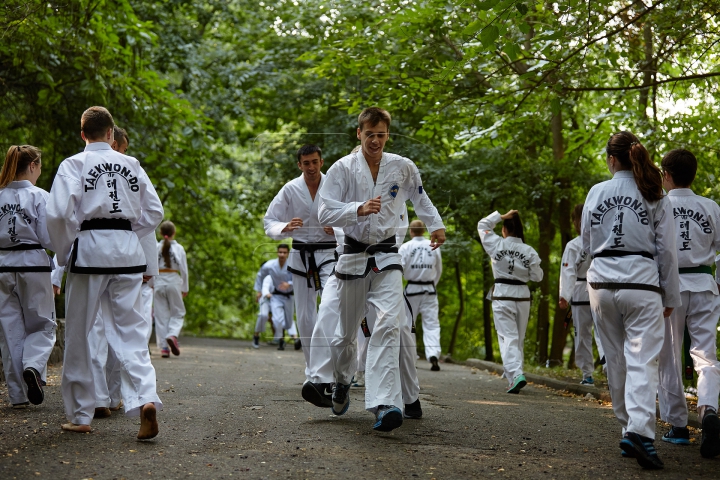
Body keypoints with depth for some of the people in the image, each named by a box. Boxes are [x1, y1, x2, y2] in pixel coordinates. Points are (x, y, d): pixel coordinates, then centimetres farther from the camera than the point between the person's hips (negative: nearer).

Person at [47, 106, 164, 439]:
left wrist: (65, 254, 0)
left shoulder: (74, 164, -2)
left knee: (78, 335, 8)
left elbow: (59, 213, -13)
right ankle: (145, 398, -18)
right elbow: (154, 211, 9)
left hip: (89, 250, -3)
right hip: (128, 253, 3)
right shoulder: (132, 165, 9)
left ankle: (80, 416, 15)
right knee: (129, 330, 5)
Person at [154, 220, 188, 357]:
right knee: (178, 312, 12)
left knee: (161, 315, 7)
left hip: (159, 282, 1)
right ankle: (173, 335, -15)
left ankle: (164, 347, 5)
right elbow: (184, 270, 1)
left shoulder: (156, 247, -1)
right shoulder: (178, 248, -2)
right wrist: (185, 288, 11)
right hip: (173, 281, -1)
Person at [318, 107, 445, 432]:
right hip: (353, 255, 0)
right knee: (346, 331, 13)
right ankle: (341, 384, 44)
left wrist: (436, 225, 16)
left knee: (389, 324, -21)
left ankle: (384, 404, -27)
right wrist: (359, 210, -28)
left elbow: (419, 198, 22)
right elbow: (325, 213, -14)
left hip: (386, 257, 0)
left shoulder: (404, 168, 1)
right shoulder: (343, 168, -7)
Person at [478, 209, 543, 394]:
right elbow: (537, 276, 2)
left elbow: (483, 225, 6)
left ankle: (516, 374, -24)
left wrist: (502, 216, 3)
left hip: (502, 296, -3)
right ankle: (513, 372, 25)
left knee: (508, 337, -7)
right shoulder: (529, 251, -4)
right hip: (522, 296, 3)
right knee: (519, 338, 16)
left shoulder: (497, 245, -8)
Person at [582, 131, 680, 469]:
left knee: (615, 360, 13)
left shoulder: (596, 193, 3)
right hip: (642, 282, -2)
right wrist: (670, 298, 9)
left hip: (602, 281, 2)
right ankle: (639, 429, -23)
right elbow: (666, 251, 2)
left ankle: (626, 425, 22)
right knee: (642, 360, -6)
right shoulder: (655, 197, 0)